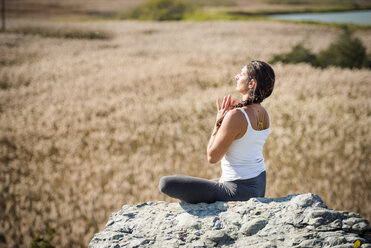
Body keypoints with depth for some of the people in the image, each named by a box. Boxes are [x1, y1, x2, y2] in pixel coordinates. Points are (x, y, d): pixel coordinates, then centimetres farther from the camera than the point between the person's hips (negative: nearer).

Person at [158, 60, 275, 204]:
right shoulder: (264, 114, 2)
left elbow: (212, 157, -17)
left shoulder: (237, 116, -25)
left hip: (239, 191, -10)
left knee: (165, 183, -9)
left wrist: (218, 122, -10)